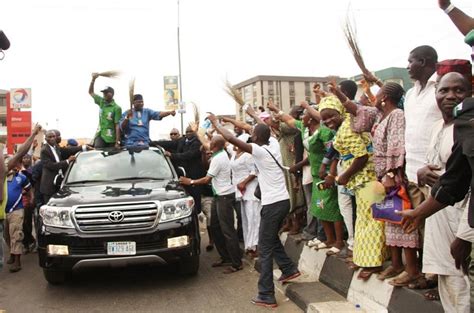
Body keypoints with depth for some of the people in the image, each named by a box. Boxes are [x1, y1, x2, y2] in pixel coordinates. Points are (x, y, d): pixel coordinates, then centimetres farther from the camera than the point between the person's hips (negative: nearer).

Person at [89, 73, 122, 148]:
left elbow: (117, 125, -13)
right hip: (100, 135, 4)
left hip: (111, 138, -4)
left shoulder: (116, 108, -9)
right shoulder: (101, 102, 8)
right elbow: (91, 92, 17)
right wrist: (93, 79, 3)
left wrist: (117, 142, -17)